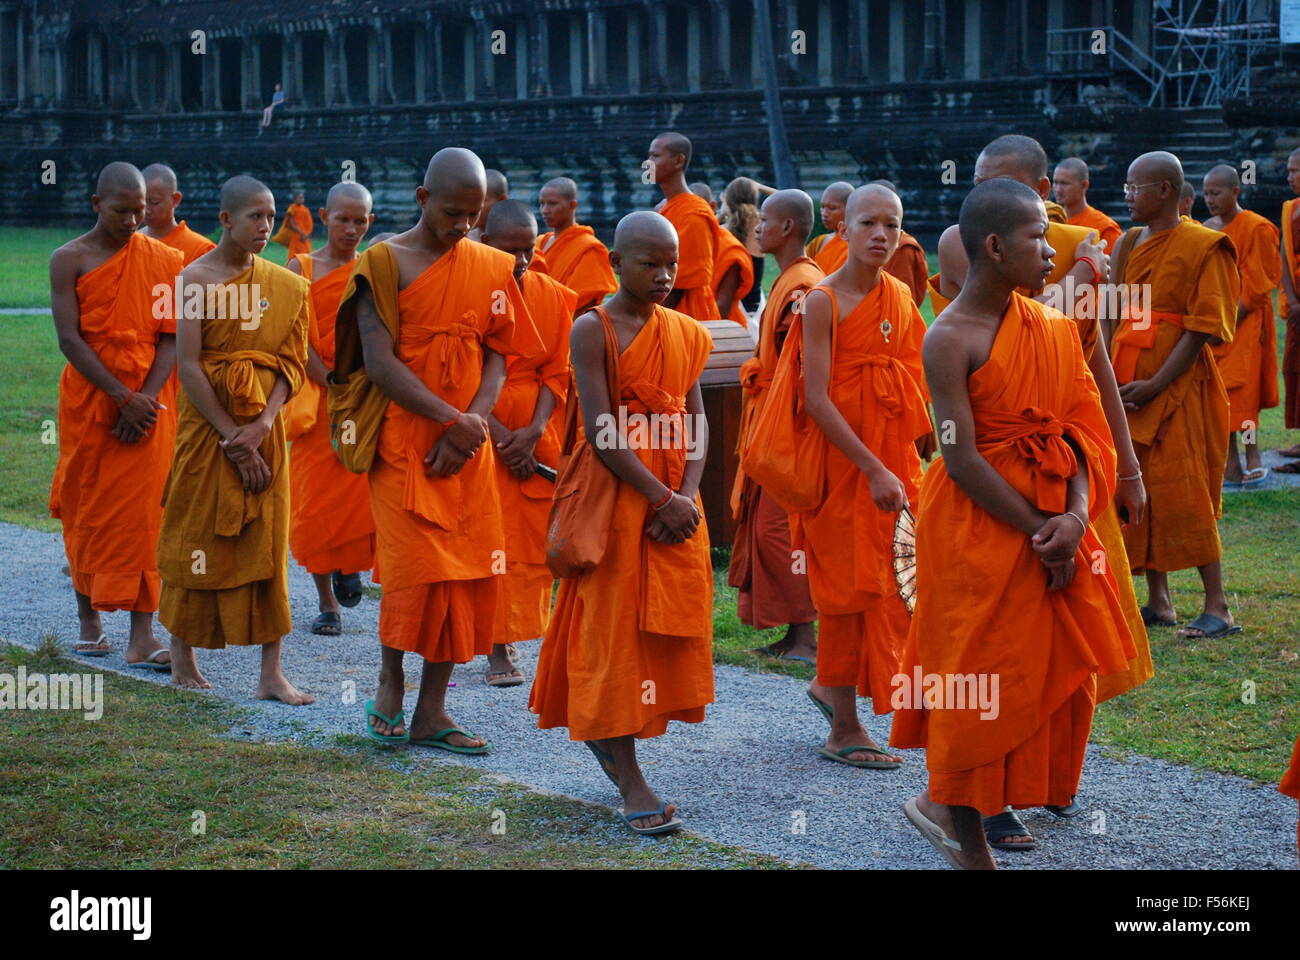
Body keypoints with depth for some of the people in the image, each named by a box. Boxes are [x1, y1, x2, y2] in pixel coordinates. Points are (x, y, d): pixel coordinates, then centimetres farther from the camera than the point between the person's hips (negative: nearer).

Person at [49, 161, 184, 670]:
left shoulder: (164, 260, 3)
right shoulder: (70, 259, -1)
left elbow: (171, 337, 1)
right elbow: (69, 338, -9)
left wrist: (146, 399, -13)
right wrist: (122, 397, -17)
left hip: (147, 403, 0)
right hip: (86, 400, 0)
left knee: (143, 513, -6)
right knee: (85, 510, 6)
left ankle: (142, 636, -8)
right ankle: (88, 621, 20)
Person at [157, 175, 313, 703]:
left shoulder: (284, 285, 6)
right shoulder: (197, 277, -6)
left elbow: (291, 362, 2)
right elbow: (187, 366, -12)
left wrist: (262, 425, -14)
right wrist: (231, 437, -15)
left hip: (263, 427, 3)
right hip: (207, 423, -3)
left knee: (267, 544, 0)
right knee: (197, 539, 5)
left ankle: (271, 672, 0)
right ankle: (183, 656, 20)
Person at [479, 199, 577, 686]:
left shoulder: (554, 297, 4)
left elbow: (558, 371, 3)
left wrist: (535, 431, -11)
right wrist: (500, 435, -14)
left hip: (537, 433, 3)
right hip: (480, 431, -3)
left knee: (534, 540, 0)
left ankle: (508, 640, 10)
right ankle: (497, 649, -3)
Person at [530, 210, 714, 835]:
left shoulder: (686, 333, 10)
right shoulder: (593, 330, -8)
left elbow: (696, 423, 6)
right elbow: (600, 428, -15)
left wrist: (687, 496, -10)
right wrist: (660, 497, -18)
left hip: (675, 501, 6)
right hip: (616, 495, -6)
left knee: (668, 630, 5)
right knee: (614, 630, -4)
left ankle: (603, 738, 20)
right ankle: (632, 788, -4)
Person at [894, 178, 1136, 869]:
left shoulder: (1050, 328, 5)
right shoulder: (950, 340, -15)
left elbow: (1077, 427, 1)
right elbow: (960, 458, -19)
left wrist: (1077, 515, -15)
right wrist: (1040, 534, -18)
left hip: (1052, 520, 7)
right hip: (979, 525, -7)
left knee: (1057, 670, 11)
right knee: (977, 676, 2)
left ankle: (945, 803, 28)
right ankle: (967, 838, 18)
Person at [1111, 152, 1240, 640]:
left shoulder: (1204, 247, -9)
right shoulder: (1130, 244, 12)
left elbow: (1202, 328, -13)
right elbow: (1118, 319, 12)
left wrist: (1155, 386, -18)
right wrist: (1111, 377, -3)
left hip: (1180, 388, -7)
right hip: (1128, 387, 7)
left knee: (1184, 496, -9)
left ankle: (1218, 607, -3)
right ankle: (1158, 601, 14)